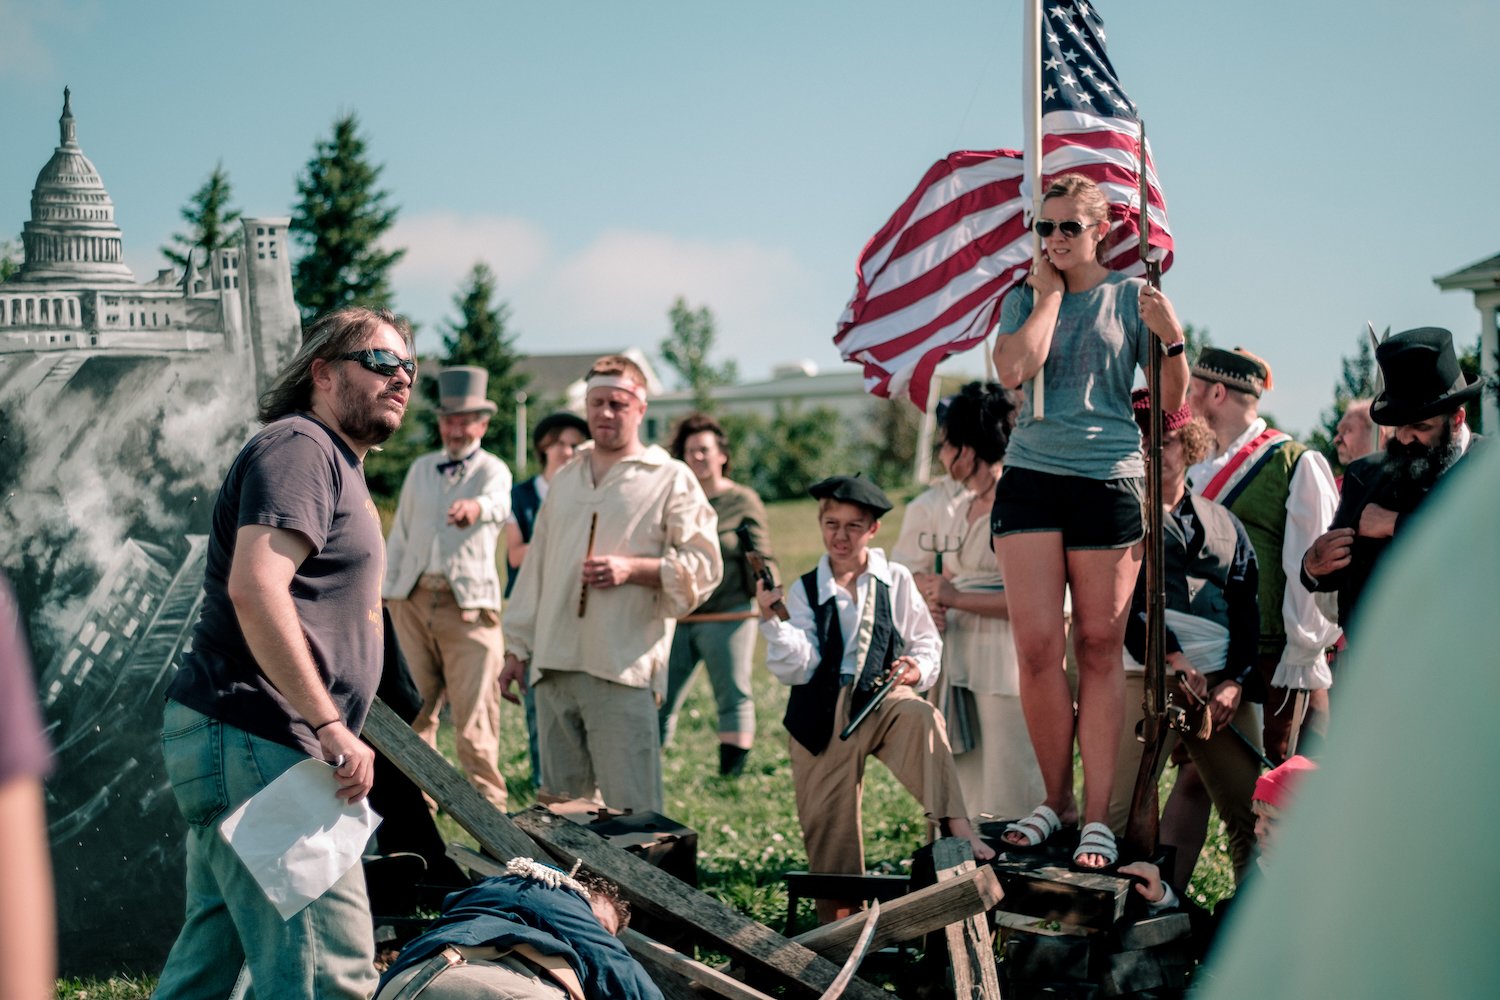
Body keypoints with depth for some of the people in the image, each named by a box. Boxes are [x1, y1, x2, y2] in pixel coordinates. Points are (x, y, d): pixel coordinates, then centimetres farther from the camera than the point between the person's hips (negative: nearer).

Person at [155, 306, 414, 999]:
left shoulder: (336, 462, 24)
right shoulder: (300, 447, -10)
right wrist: (332, 728, -26)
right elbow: (255, 588, -25)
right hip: (252, 742, -11)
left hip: (236, 745, 11)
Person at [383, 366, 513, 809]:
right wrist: (387, 593, 13)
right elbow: (400, 534, 19)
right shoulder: (421, 470, 16)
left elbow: (498, 503, -24)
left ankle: (490, 809, 0)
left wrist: (476, 506, -48)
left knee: (474, 718, -7)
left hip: (468, 604, -4)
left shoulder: (492, 470, 1)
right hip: (414, 601, 4)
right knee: (415, 710, 6)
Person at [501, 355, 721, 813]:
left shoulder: (670, 479, 3)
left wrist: (632, 569, -15)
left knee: (631, 810, -9)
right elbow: (536, 568, 24)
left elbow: (704, 565, -3)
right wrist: (517, 648, 19)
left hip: (622, 669, -6)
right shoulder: (565, 480, 21)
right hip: (553, 666, 6)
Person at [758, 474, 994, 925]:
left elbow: (927, 642, 10)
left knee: (921, 718, -35)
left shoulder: (896, 581, 5)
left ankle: (955, 824, -41)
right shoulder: (804, 592, 4)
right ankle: (839, 918, 18)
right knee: (829, 823, 3)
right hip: (824, 716, 1)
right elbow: (796, 667, -5)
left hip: (883, 699, -1)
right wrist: (772, 621, -19)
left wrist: (919, 668, -11)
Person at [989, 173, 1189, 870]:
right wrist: (1049, 292, -2)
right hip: (1031, 478, 2)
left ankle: (1098, 817, 3)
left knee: (1099, 649, 0)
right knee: (1037, 647, -4)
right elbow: (1013, 368, -10)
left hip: (1108, 480, -2)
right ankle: (1056, 799, 12)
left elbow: (1171, 404, 5)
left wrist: (1172, 338, -11)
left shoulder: (1131, 296, 6)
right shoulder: (1024, 297, 11)